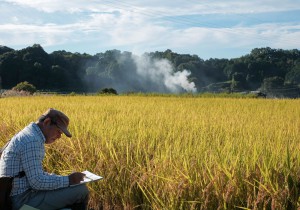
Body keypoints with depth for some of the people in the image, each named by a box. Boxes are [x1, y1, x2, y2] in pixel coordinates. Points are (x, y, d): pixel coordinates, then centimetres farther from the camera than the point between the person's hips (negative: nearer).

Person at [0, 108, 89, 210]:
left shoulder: (28, 136, 13)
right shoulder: (32, 141, -20)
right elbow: (37, 181, -24)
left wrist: (64, 178, 10)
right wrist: (68, 180, -16)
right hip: (23, 200, -11)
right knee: (81, 190, -9)